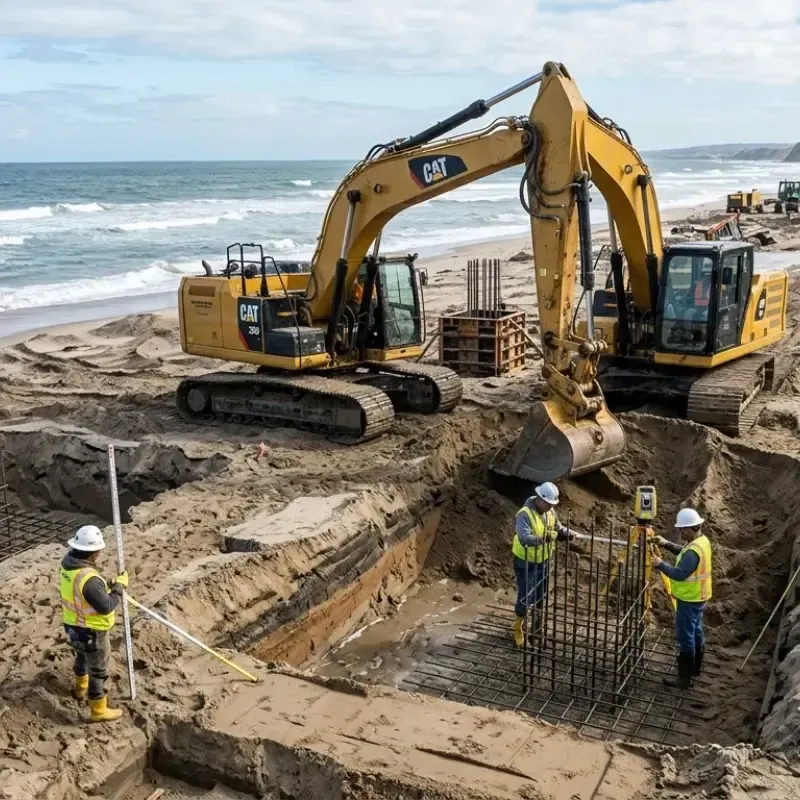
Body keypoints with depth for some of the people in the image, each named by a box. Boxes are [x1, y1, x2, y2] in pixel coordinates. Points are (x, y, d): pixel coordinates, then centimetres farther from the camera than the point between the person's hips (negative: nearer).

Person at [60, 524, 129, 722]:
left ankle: (81, 688, 59)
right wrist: (119, 586, -18)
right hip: (91, 632, -9)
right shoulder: (89, 579, -38)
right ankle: (99, 711, 28)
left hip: (73, 625, 9)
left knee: (82, 657, 35)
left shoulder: (67, 562, -12)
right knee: (98, 671, 11)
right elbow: (106, 607, -30)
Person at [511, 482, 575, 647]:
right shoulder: (525, 514, -29)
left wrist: (568, 533, -10)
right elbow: (524, 539, -40)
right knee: (524, 596, -1)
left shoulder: (550, 512, -5)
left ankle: (538, 619, 45)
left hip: (543, 560, 7)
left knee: (541, 593, 22)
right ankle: (518, 629, 17)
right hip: (525, 562, -7)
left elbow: (557, 528, 9)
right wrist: (543, 539, -50)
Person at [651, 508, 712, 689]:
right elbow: (684, 552, 18)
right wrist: (667, 544, 7)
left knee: (685, 638, -1)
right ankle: (695, 669, 35)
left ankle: (685, 677, 6)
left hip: (689, 600, -10)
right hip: (698, 597, 10)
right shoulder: (702, 540, 2)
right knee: (696, 633, 21)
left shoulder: (694, 551, -29)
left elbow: (679, 574, -34)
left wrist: (661, 564, -26)